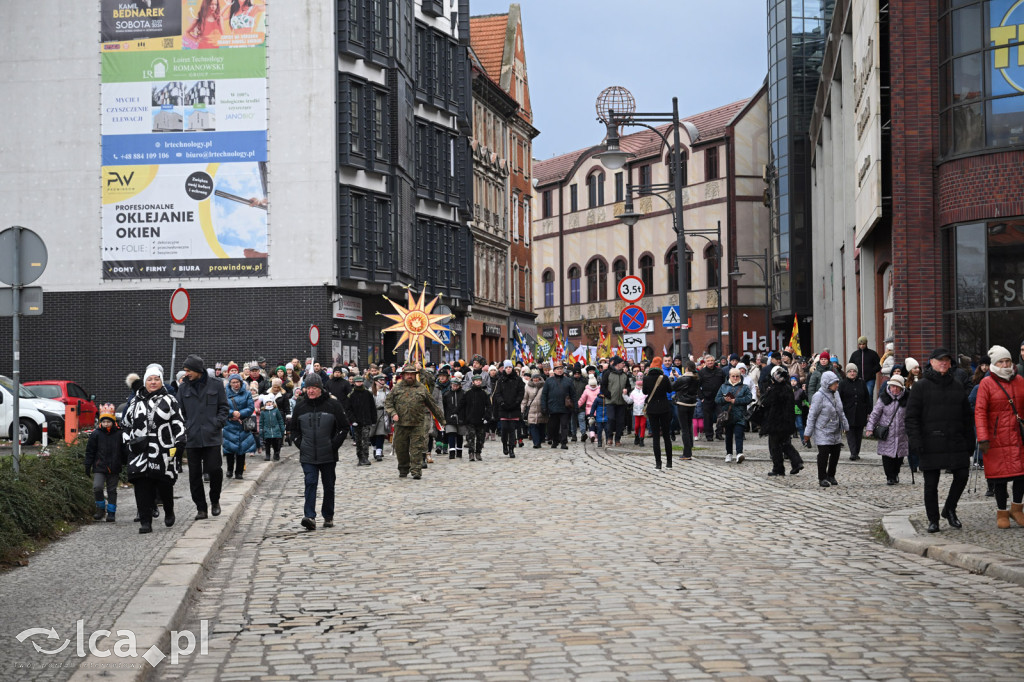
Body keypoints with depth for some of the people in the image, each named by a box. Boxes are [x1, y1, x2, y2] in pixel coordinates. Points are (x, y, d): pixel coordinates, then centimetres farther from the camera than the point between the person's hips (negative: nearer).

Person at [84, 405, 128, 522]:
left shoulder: (119, 434, 1)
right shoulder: (96, 434, -1)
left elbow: (124, 452, 10)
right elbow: (90, 451, 4)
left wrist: (127, 464, 13)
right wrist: (87, 466, 2)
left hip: (114, 468, 1)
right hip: (99, 467, -1)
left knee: (112, 490, 8)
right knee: (97, 487, -16)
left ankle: (111, 512, 17)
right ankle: (101, 508, 5)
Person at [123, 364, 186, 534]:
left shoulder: (169, 400, 7)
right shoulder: (136, 401, 15)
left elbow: (179, 424, 5)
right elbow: (126, 423, 22)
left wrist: (178, 444, -4)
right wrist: (129, 440, 9)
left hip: (163, 452, -2)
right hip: (141, 451, 2)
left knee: (164, 486, 2)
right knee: (142, 487, -6)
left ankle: (169, 512, 29)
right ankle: (145, 522, -4)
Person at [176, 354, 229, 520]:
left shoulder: (216, 384, 2)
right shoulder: (184, 388, 9)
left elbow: (223, 407, 6)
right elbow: (180, 412, 14)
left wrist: (218, 424, -6)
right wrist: (184, 428, 1)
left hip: (212, 437, -3)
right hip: (192, 438, 3)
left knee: (214, 469, -7)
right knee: (195, 475, 2)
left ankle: (215, 501, 17)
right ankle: (201, 508, 11)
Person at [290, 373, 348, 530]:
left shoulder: (333, 405, -3)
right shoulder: (300, 406, 5)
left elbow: (344, 427, 1)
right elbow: (293, 427, 16)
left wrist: (334, 444, -7)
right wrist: (299, 443, 3)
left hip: (328, 455, -1)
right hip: (307, 456, 1)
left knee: (329, 486, 10)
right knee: (310, 483, -13)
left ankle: (328, 516, 24)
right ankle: (310, 517, -20)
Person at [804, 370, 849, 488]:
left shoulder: (836, 393, 8)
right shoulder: (818, 396, -14)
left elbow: (841, 412, 20)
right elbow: (812, 415, -11)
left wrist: (845, 426, 24)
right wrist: (808, 433, -10)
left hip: (836, 432, 7)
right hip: (823, 432, -7)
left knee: (835, 454, 9)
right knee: (823, 454, -8)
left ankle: (831, 475, 25)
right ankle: (822, 478, 4)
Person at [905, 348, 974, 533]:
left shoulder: (957, 387, 15)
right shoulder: (921, 387, 1)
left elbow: (967, 417, 19)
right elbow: (911, 416, -3)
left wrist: (970, 441, 12)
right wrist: (916, 441, -12)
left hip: (956, 442, 4)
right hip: (931, 444, -4)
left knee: (962, 476, -1)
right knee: (931, 483, 0)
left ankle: (949, 509, 21)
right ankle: (933, 520, 12)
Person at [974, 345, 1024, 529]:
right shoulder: (986, 384, -4)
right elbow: (980, 412, -9)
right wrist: (983, 438, -17)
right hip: (996, 438, -3)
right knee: (1000, 474, 2)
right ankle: (1002, 513, 16)